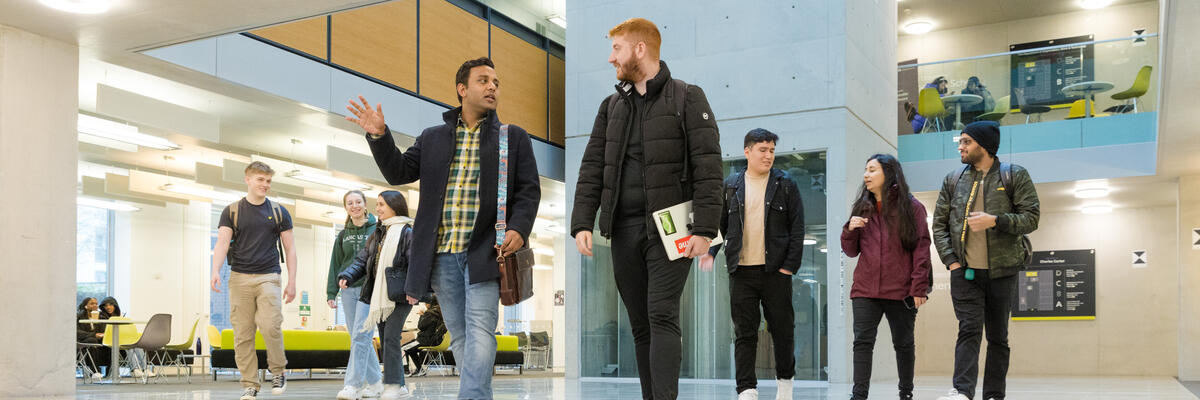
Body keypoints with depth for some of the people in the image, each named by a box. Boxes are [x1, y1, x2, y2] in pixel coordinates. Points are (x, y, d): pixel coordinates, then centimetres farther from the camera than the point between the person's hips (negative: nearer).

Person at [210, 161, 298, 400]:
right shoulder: (232, 211, 9)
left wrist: (292, 282, 3)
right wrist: (216, 270, -20)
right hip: (240, 278, 1)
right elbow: (222, 242, -3)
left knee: (270, 326, -16)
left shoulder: (279, 213, 10)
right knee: (243, 335, 0)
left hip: (268, 277, -1)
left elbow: (290, 249, 10)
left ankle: (278, 371, 6)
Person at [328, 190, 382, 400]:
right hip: (348, 290, 5)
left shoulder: (377, 230, 2)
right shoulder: (343, 236, 15)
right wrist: (331, 293, 9)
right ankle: (375, 382, 13)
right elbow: (335, 265, 16)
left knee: (361, 336, -14)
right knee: (359, 338, 5)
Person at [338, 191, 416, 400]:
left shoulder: (407, 232, -4)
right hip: (379, 296, 8)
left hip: (399, 295, -8)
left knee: (391, 337, -14)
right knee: (385, 341, 9)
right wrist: (347, 276, -2)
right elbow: (362, 260, 16)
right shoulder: (377, 234, 21)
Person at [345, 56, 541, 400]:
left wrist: (518, 228, -14)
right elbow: (399, 172, 10)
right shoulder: (432, 138, 16)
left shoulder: (514, 137, 9)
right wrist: (379, 136, -5)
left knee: (480, 336, -13)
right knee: (459, 337, 9)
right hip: (442, 255, 3)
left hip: (484, 252, -3)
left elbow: (528, 190, 3)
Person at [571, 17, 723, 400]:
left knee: (662, 317, -12)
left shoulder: (687, 98, -1)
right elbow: (592, 167, 12)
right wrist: (582, 223, 0)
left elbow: (708, 167, -7)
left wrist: (705, 229, -16)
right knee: (640, 324, 8)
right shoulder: (611, 106, 15)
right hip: (624, 230, 5)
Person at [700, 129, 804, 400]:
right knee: (744, 332, 0)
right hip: (741, 271, 1)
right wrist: (710, 251, -3)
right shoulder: (730, 186, 9)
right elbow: (720, 223, 14)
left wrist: (790, 265, -6)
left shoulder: (786, 185, 4)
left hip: (776, 270, -1)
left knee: (782, 328, 8)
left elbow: (797, 228, 2)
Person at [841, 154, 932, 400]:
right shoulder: (861, 207, 13)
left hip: (901, 291, -3)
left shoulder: (911, 207, 1)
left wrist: (919, 287, -11)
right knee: (862, 342, -5)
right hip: (865, 290, 3)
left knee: (903, 343, 10)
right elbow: (851, 251, 15)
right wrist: (851, 229, -6)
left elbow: (921, 248, -4)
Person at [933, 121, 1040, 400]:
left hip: (1002, 272, -1)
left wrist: (994, 221, -18)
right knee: (969, 329, -11)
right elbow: (939, 223, 10)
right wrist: (950, 260, -1)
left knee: (998, 335, 6)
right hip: (965, 272, 1)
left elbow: (1031, 218, -4)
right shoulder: (953, 180, 9)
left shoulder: (1015, 176, 1)